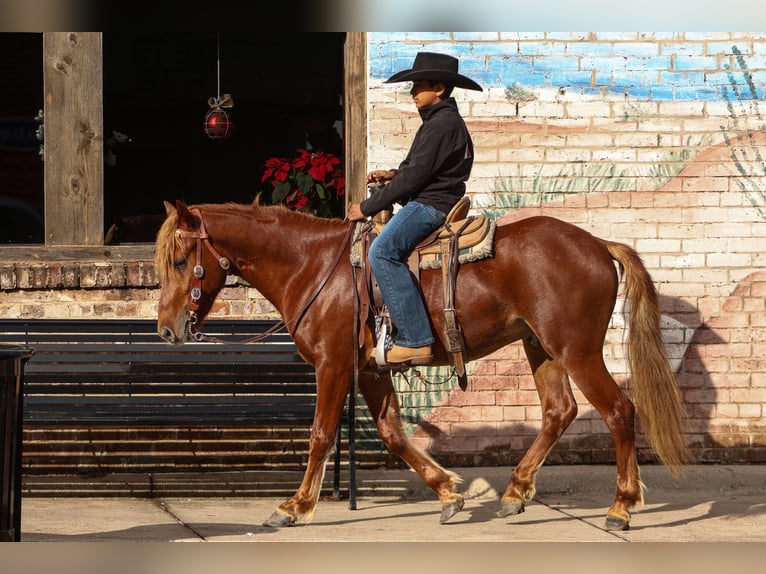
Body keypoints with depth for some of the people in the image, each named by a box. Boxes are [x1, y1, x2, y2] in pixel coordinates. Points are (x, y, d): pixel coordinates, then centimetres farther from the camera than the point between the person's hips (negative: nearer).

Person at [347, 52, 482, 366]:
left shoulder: (441, 124, -14)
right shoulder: (444, 121, 20)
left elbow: (415, 176, -18)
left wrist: (367, 207, -12)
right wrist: (393, 175, 13)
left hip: (431, 206, -12)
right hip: (426, 203, 12)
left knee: (382, 250, -30)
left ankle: (415, 341, -35)